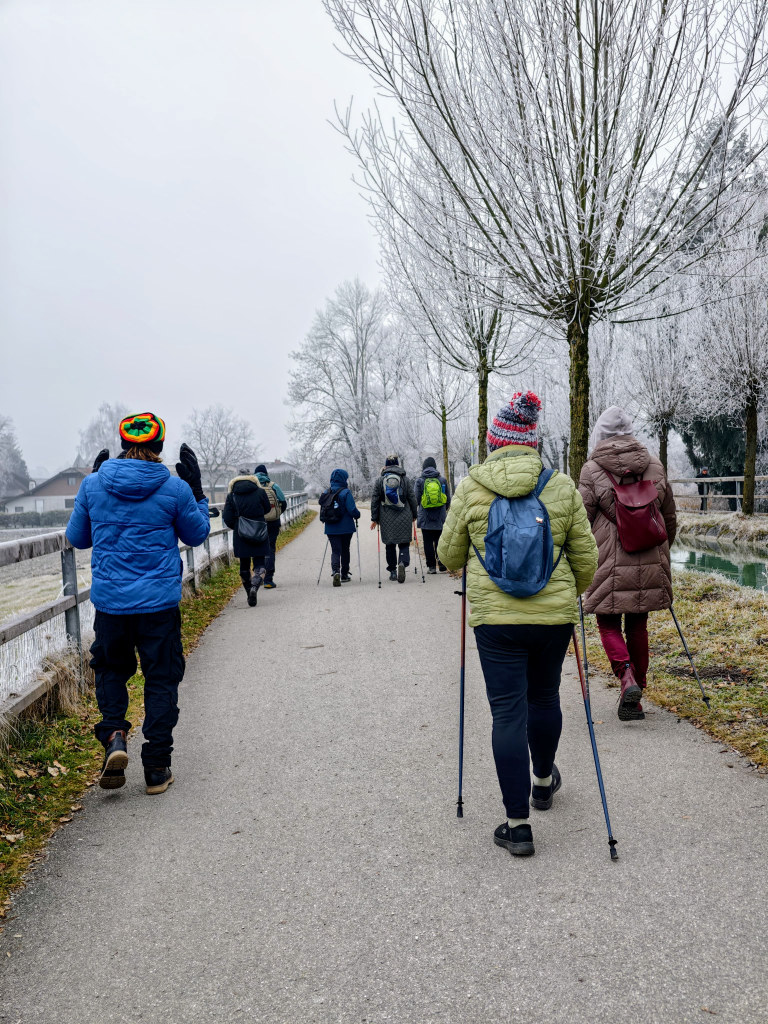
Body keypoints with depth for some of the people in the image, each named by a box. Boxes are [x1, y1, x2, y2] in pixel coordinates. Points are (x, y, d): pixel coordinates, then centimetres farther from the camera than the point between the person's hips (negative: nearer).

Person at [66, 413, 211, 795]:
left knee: (110, 668, 24)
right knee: (161, 679, 10)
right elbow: (196, 535, 7)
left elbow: (77, 538, 12)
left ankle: (113, 735, 2)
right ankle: (157, 768, 14)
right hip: (159, 603, -2)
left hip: (109, 601, 2)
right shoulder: (175, 488, -7)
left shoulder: (94, 484, -2)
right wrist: (196, 489, 13)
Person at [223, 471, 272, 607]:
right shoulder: (260, 492, -2)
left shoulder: (231, 496, -1)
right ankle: (254, 586, -23)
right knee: (260, 563, 3)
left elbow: (227, 518, -4)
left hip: (240, 535, 1)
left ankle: (250, 594, 19)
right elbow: (267, 509, 10)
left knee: (244, 565, 14)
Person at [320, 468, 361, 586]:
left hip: (331, 528, 3)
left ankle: (335, 570, -21)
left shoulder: (326, 493, 4)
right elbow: (352, 510, -17)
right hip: (346, 527, -3)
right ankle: (344, 575, 21)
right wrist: (357, 515, 2)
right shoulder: (345, 492, -13)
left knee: (335, 550, 4)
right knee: (345, 550, 13)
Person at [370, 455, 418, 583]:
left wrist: (374, 519, 7)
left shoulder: (380, 480, 4)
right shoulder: (405, 479, 3)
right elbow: (412, 498, 4)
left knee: (390, 545, 11)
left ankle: (392, 571, 13)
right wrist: (414, 515, 14)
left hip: (387, 519, 1)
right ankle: (403, 563, -23)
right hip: (404, 518, -1)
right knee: (404, 543, 3)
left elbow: (374, 500, 3)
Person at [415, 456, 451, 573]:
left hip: (425, 518, -2)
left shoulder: (420, 481, -3)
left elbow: (417, 499, -1)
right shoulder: (442, 480, 3)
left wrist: (416, 513, 18)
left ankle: (431, 566, 4)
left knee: (428, 542, 4)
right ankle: (442, 563, -2)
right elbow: (448, 499, 8)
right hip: (440, 518, 2)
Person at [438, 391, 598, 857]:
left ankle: (518, 824, 6)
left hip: (495, 615, -2)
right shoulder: (562, 486, -1)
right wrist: (576, 591, 25)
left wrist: (470, 565, 27)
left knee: (508, 712, 3)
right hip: (555, 613, 2)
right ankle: (544, 779, 45)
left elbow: (449, 555, 4)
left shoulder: (471, 488, -5)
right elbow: (586, 556, 5)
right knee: (544, 697, 22)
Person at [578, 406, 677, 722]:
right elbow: (670, 519, 14)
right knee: (638, 626, 14)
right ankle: (634, 698, 20)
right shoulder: (654, 466, 6)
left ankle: (627, 676, -13)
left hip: (610, 565, -4)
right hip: (650, 566, 4)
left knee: (608, 624, 10)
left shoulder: (592, 470, -6)